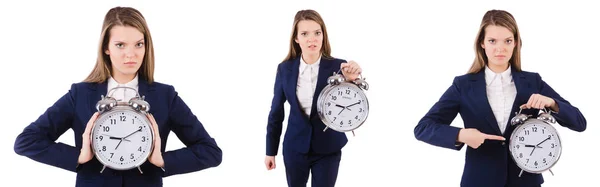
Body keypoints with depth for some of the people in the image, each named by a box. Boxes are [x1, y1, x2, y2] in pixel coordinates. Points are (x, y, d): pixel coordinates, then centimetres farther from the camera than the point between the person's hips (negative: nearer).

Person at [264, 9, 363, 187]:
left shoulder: (338, 67, -11)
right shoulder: (285, 68, -4)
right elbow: (276, 111, 4)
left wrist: (351, 81, -37)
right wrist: (271, 150, 7)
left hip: (328, 149, -2)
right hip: (294, 147, 2)